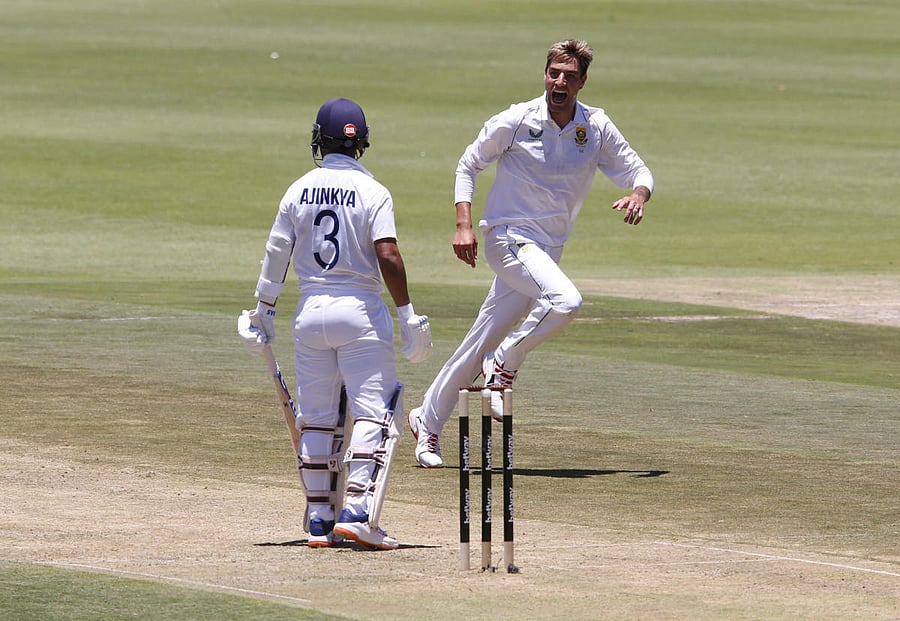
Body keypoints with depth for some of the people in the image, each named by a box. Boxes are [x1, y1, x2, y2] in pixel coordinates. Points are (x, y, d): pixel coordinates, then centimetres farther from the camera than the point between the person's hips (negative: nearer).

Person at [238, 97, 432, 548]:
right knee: (372, 411, -2)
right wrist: (408, 316, -11)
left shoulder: (299, 191, 4)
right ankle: (357, 511, -15)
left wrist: (262, 315, 17)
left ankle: (319, 520, 12)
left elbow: (275, 257, 7)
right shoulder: (372, 192, -7)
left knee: (315, 419, 11)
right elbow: (388, 257, -16)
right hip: (360, 309, -4)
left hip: (310, 311, 4)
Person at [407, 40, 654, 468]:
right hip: (508, 236, -5)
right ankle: (506, 364, -7)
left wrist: (638, 195, -17)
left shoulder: (597, 128, 2)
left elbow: (637, 170, 7)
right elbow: (469, 165, 3)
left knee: (483, 343, 6)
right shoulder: (516, 121, -8)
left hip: (549, 250, 5)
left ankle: (427, 422, 20)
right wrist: (464, 224, -9)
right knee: (564, 300, -30)